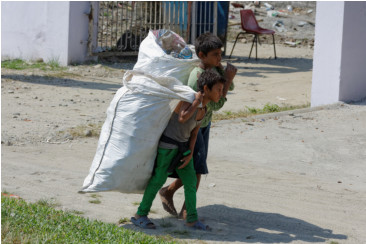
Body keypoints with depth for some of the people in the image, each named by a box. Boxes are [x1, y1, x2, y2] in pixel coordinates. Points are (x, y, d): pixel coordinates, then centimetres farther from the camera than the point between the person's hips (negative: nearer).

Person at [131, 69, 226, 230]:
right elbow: (182, 118, -29)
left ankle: (192, 219, 11)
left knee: (191, 181, 4)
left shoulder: (203, 110, 7)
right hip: (167, 144, -8)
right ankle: (140, 215, 11)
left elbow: (193, 134, 9)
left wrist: (190, 154, -3)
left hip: (182, 147, 8)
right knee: (158, 179, -1)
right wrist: (197, 101, -19)